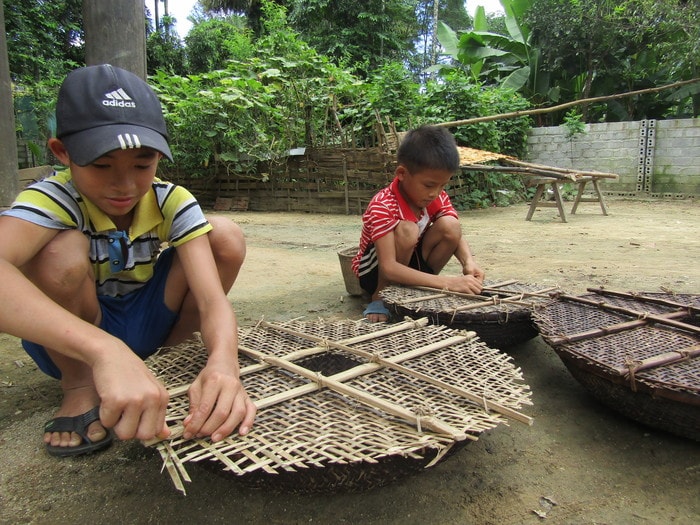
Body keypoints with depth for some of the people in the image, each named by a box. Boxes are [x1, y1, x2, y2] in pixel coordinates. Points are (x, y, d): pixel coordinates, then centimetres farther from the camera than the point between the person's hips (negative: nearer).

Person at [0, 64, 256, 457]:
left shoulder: (172, 202, -17)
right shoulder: (54, 199, -25)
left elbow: (213, 298, -28)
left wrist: (223, 363, -50)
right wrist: (106, 351, -64)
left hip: (145, 326, 3)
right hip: (68, 339, -2)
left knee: (226, 237, -18)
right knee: (61, 250, -34)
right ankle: (79, 386, -10)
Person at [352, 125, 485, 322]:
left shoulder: (439, 197, -9)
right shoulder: (382, 206, -30)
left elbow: (456, 235, -8)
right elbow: (388, 267, -37)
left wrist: (468, 262, -32)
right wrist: (446, 282, -44)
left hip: (412, 263, 6)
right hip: (375, 272, -5)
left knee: (450, 225, -20)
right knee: (407, 230, -35)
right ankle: (379, 297, -13)